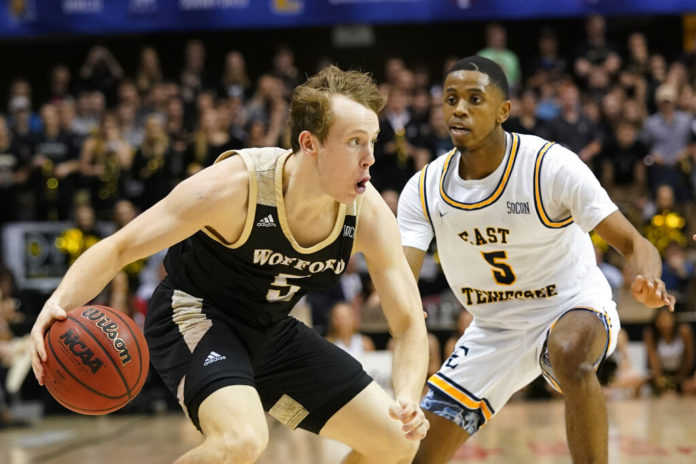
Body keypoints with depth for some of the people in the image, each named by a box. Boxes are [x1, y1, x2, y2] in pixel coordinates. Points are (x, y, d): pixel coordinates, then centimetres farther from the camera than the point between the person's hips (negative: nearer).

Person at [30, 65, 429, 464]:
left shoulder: (368, 213, -16)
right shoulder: (235, 185, -29)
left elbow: (409, 320, -11)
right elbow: (119, 248, -24)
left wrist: (408, 400, -31)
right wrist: (60, 305, -43)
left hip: (270, 332, 6)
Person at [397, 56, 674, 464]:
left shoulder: (551, 165, -21)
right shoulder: (423, 190, -10)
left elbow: (634, 244, -21)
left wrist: (648, 281, -45)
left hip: (574, 308, -4)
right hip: (494, 329, 4)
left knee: (569, 354, -41)